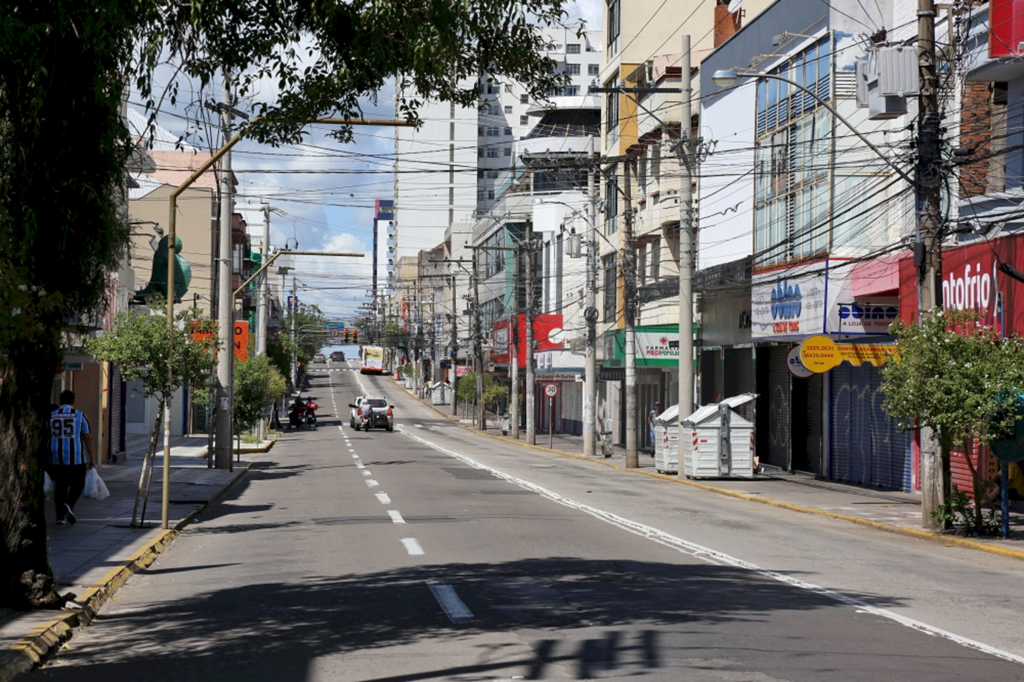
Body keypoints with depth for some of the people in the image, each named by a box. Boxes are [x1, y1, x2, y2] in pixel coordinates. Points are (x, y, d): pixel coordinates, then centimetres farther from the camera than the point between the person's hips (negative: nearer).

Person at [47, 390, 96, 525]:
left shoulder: (51, 416, 7)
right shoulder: (80, 416, 0)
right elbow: (88, 438, -2)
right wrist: (92, 458, 2)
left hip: (55, 458, 2)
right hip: (75, 458, -2)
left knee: (60, 486, 14)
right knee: (78, 484, 12)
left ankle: (60, 515, 7)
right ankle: (69, 504, -14)